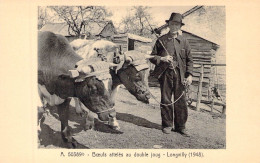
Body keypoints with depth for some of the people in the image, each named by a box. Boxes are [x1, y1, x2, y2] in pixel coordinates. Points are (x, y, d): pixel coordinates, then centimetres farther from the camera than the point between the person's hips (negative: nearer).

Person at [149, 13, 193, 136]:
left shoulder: (183, 41, 9)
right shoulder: (161, 40, 6)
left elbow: (189, 60, 12)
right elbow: (152, 56, 10)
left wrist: (189, 75, 2)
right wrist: (162, 59, -9)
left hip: (179, 74, 1)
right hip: (165, 74, 0)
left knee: (180, 100, 0)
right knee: (166, 100, 3)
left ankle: (180, 126, 12)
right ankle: (167, 125, 16)